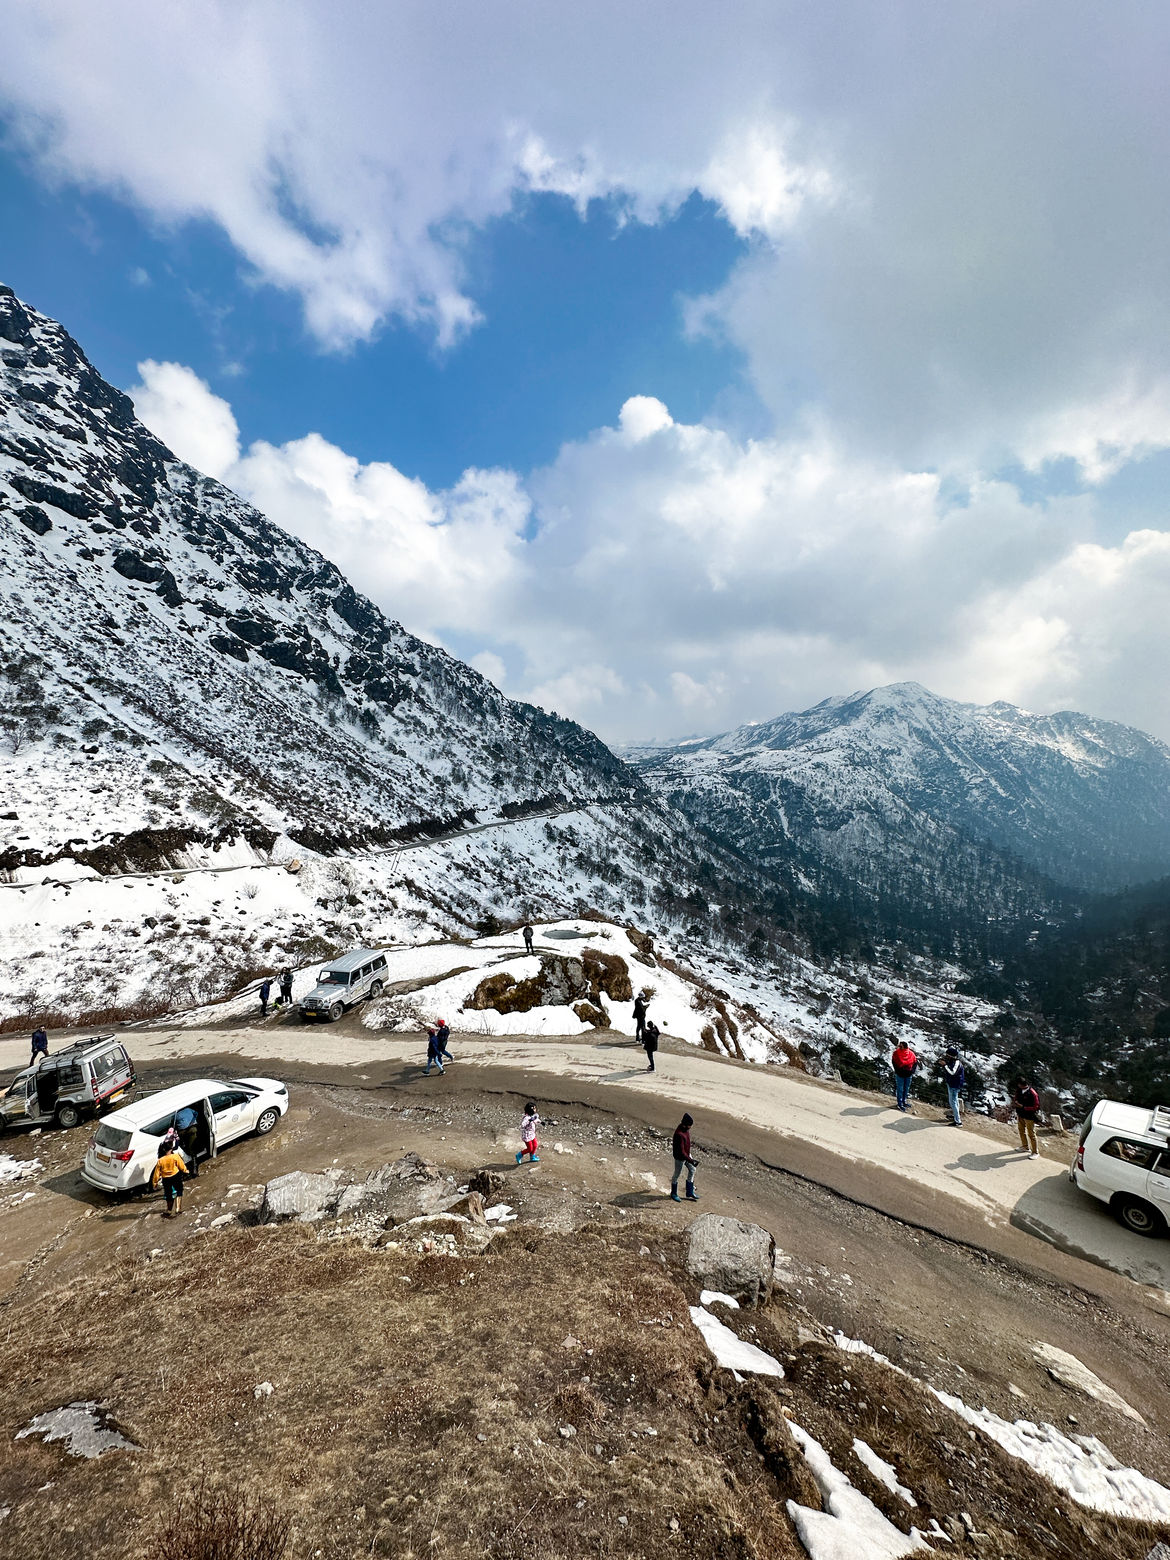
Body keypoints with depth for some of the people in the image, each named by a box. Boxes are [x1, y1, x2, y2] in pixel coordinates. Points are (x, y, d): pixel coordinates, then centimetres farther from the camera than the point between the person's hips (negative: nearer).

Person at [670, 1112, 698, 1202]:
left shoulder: (686, 1128, -8)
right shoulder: (679, 1134, -37)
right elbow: (681, 1151, -33)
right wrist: (690, 1160, -30)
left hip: (687, 1154, 8)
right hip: (680, 1157, -8)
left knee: (692, 1170, 18)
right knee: (677, 1174, 11)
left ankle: (690, 1192, 35)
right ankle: (673, 1194, 33)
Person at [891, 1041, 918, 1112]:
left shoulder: (911, 1053, -4)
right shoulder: (896, 1053, -11)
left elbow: (915, 1062, 5)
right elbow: (893, 1062, -7)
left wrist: (912, 1071, -5)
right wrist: (897, 1070, -13)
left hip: (908, 1074, 4)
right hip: (900, 1074, -4)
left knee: (906, 1089, 18)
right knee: (900, 1089, -1)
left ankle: (904, 1101, 35)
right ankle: (900, 1104, 7)